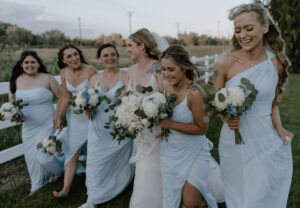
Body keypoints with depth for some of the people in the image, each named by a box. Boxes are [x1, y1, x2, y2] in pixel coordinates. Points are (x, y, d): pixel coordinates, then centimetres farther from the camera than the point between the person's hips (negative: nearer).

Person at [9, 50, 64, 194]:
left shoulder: (47, 79, -11)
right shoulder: (16, 81, 1)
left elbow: (62, 97, -5)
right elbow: (11, 102, 12)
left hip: (46, 125, -4)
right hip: (28, 127, 5)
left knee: (44, 157, -8)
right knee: (31, 157, 14)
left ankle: (60, 167, 28)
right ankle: (38, 184, 40)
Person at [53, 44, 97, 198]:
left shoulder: (90, 71, -18)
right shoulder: (64, 72, -1)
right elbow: (66, 98, 5)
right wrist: (58, 118, 6)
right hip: (75, 116, 5)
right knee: (71, 151, 3)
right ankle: (66, 189, 7)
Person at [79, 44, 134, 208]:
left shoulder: (126, 76, -6)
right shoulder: (95, 78, 7)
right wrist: (88, 111, -9)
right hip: (98, 131, 3)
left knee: (120, 163, 9)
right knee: (96, 164, 6)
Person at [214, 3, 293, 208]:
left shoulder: (277, 63, -1)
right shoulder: (225, 63, -10)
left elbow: (273, 103, 10)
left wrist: (279, 128, -6)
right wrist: (227, 118, -18)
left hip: (269, 142, 2)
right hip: (236, 143, -2)